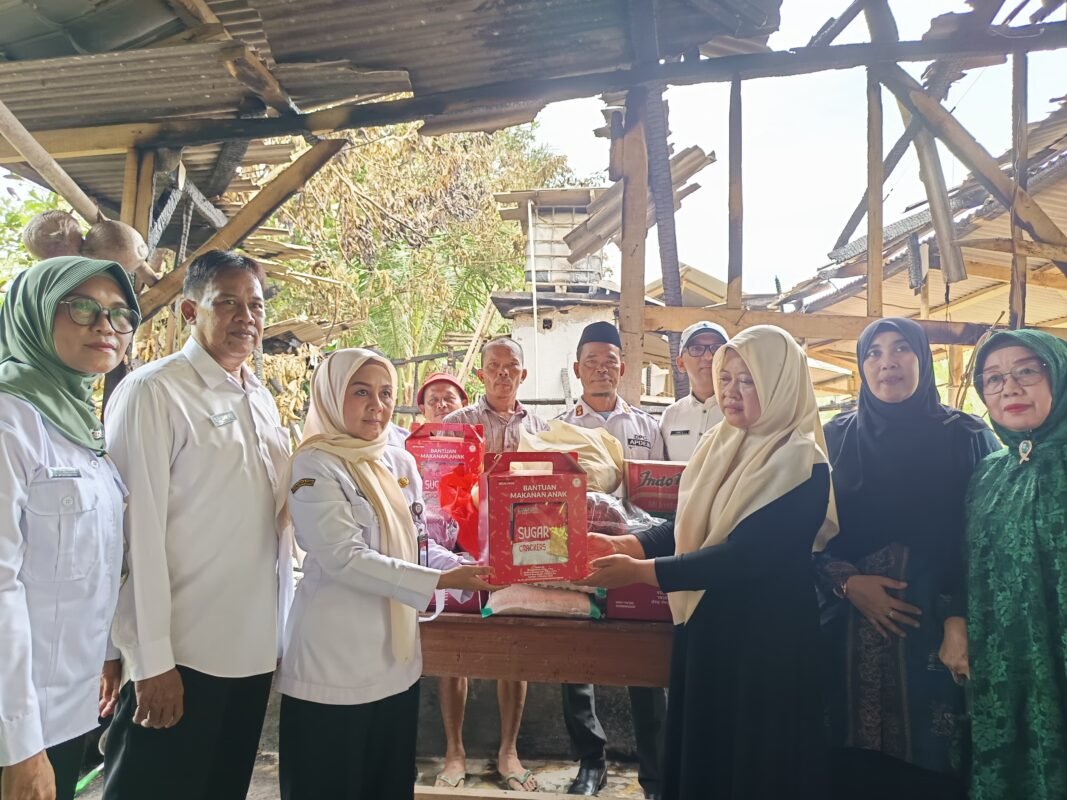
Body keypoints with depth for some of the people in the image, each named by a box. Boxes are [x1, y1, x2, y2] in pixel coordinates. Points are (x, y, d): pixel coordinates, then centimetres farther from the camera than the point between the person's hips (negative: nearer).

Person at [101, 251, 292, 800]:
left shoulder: (261, 399, 10)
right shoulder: (154, 392, -13)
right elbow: (138, 530, -16)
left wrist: (283, 628, 13)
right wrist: (152, 661, -17)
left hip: (254, 649, 7)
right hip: (182, 654, -7)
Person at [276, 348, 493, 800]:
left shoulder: (400, 463, 7)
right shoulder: (315, 466, -12)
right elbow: (344, 559, -21)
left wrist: (466, 570, -6)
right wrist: (439, 581, -24)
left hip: (396, 660, 6)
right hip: (334, 665, -6)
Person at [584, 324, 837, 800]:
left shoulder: (801, 464, -17)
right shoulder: (721, 445, 5)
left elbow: (742, 556, -24)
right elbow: (688, 528, 8)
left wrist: (640, 571, -25)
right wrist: (623, 544, -8)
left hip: (766, 640, -7)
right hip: (705, 629, 7)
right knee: (700, 759, 19)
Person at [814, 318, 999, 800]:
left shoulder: (967, 438, 2)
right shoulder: (835, 438, 7)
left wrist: (961, 619, -11)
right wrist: (846, 581, -10)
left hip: (933, 631, -1)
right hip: (849, 634, 1)